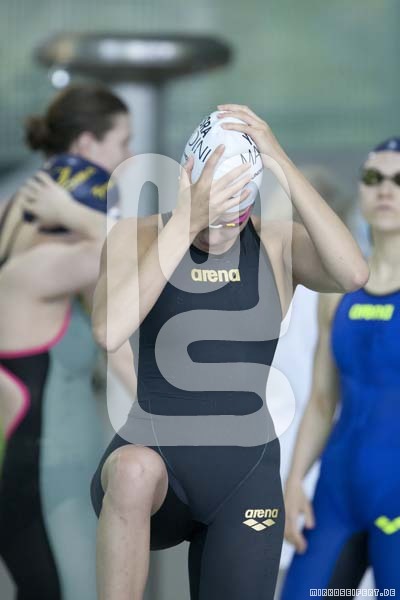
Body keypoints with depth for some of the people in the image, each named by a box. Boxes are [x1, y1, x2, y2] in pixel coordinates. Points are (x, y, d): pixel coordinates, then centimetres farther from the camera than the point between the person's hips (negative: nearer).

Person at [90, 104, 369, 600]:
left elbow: (353, 275, -26)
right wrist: (186, 223, -32)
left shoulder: (275, 243, -4)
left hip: (245, 477, 2)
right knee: (136, 468, -37)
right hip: (151, 469, -2)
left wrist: (282, 164, -29)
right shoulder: (139, 236, -7)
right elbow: (109, 332, -27)